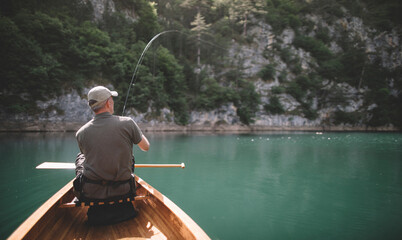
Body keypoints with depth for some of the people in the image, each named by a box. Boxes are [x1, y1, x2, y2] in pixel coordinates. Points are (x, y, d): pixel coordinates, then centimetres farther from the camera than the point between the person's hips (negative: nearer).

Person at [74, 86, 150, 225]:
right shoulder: (127, 123, -12)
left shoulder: (81, 133, -6)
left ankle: (96, 211, 35)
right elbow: (146, 147, 4)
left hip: (90, 194, 1)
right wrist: (138, 134, 27)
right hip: (122, 192, 0)